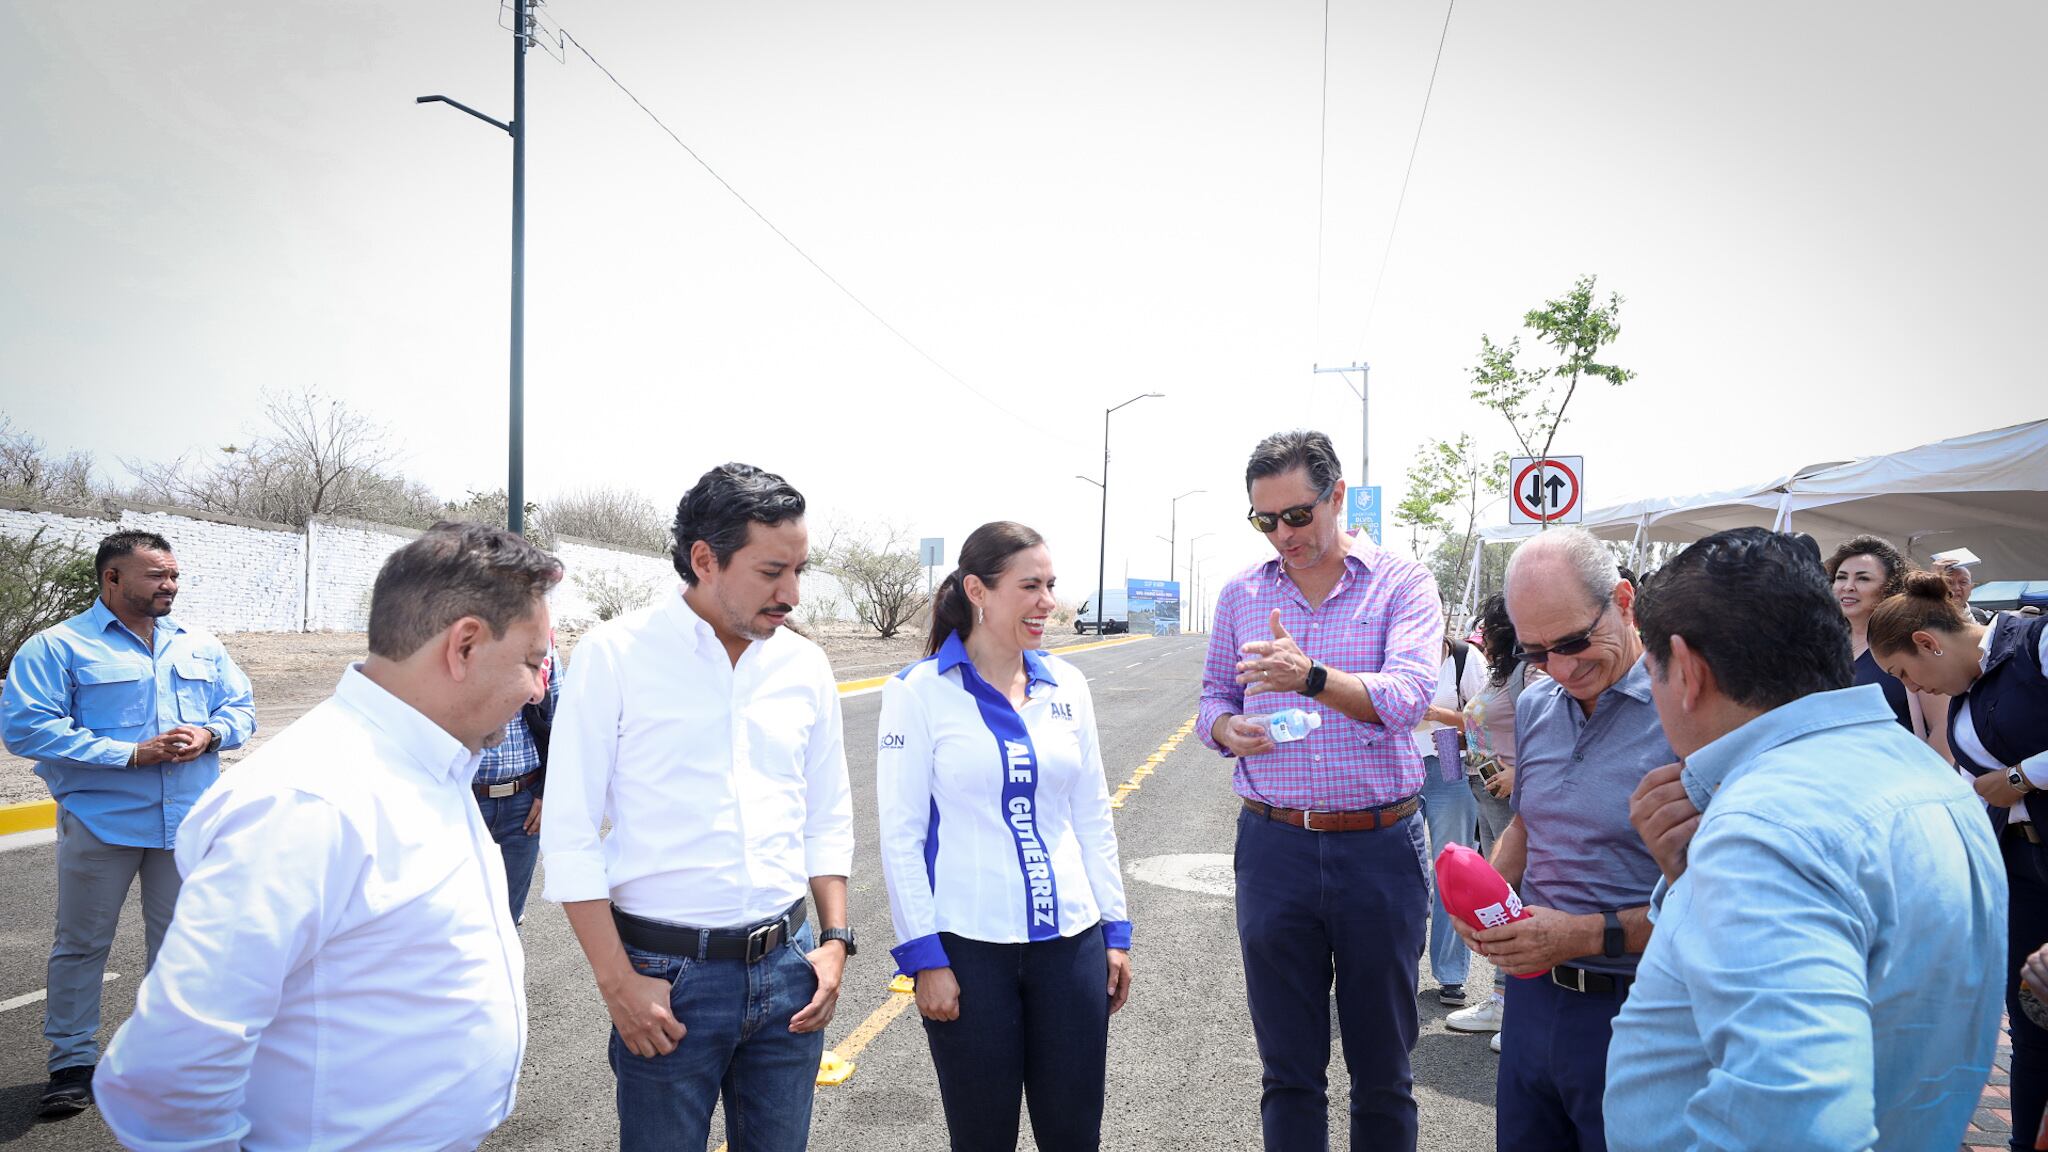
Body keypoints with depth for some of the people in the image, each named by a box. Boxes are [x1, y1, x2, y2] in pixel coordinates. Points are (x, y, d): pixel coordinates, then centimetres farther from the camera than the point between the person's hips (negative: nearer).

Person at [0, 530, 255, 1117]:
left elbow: (241, 707, 13)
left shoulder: (201, 645, 9)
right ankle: (72, 1062, 23)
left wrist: (210, 734, -11)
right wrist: (131, 755, -21)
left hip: (186, 821, 4)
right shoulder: (58, 646, -6)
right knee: (82, 942, 8)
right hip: (100, 822, -4)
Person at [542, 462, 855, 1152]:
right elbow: (570, 835, -8)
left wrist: (836, 939, 3)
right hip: (666, 972, -4)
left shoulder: (805, 666, 4)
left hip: (788, 966, 4)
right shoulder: (617, 655, -9)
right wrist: (617, 983, -10)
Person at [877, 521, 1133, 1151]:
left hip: (1071, 942, 4)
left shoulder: (1066, 685, 5)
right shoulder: (919, 692, -8)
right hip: (968, 949, -3)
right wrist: (924, 957, -11)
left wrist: (1116, 930, 9)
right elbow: (901, 835, -8)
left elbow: (1092, 815, 10)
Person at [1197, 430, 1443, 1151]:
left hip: (1380, 847, -2)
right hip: (1273, 845, 2)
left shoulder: (1402, 583, -2)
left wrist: (1310, 675, -33)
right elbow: (1214, 698, 15)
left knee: (1383, 1070, 13)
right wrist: (1228, 728, -8)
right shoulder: (1241, 594, 8)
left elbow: (1407, 696, -17)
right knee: (1287, 1071, 13)